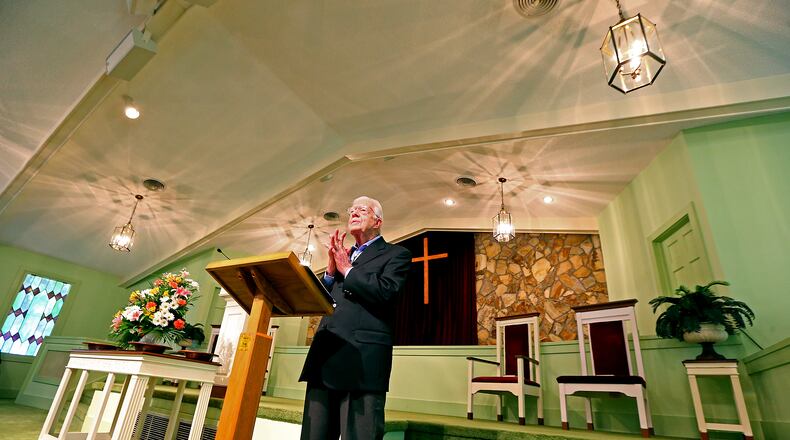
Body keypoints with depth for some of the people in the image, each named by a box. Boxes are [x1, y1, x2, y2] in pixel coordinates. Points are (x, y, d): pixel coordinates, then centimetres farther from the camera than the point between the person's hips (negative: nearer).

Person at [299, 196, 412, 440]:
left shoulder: (397, 254, 6)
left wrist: (347, 269, -2)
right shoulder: (343, 256, 25)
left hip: (362, 360, -6)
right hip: (325, 357, 6)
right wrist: (331, 269, 3)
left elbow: (385, 291, -13)